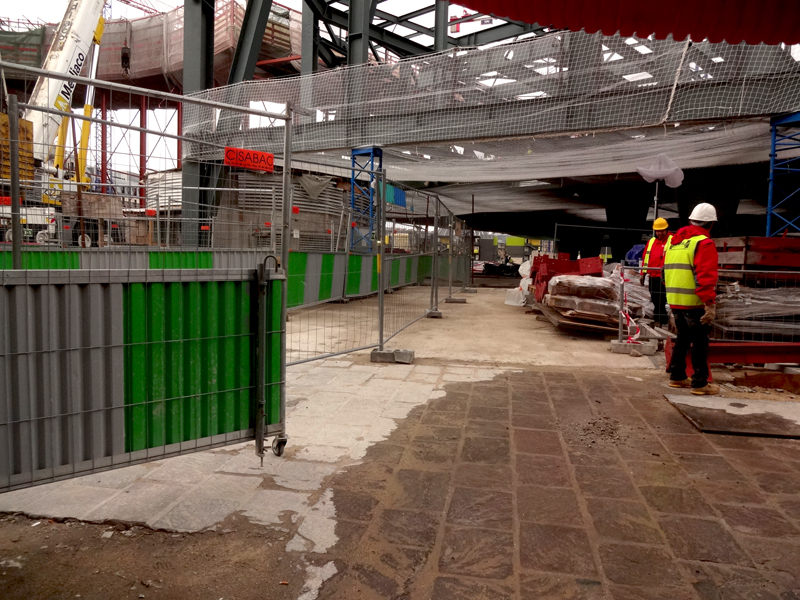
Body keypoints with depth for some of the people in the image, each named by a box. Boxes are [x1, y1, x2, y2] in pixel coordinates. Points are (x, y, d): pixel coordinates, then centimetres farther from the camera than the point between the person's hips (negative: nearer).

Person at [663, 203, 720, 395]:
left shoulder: (674, 242, 14)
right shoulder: (704, 243, -11)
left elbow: (666, 272, 19)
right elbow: (706, 276, -20)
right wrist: (710, 303, -22)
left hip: (674, 300, 8)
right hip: (694, 302, -7)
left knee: (683, 338, 18)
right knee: (700, 342, 1)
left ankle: (677, 376, 24)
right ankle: (700, 383, 6)